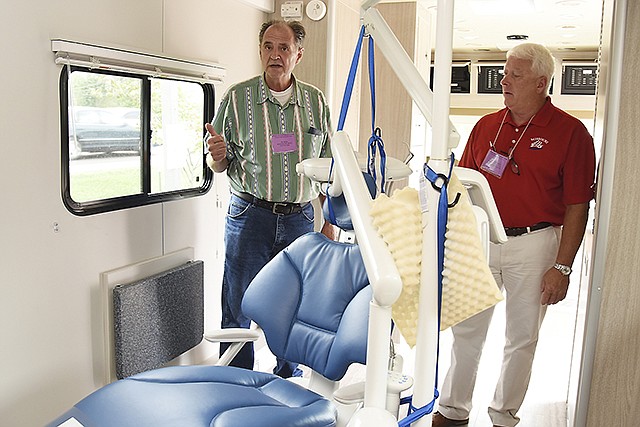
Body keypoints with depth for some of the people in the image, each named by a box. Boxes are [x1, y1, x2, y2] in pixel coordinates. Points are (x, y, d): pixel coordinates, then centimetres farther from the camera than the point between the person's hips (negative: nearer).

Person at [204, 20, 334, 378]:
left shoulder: (316, 101, 6)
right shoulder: (238, 97, -1)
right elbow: (218, 165, 4)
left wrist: (330, 220, 7)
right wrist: (218, 156, -21)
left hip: (300, 217, 2)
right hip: (250, 215, -2)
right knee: (239, 307, 3)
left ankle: (289, 380, 33)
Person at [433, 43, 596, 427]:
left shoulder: (571, 133, -6)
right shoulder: (486, 126, 6)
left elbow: (577, 207, -7)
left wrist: (562, 267, -11)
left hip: (534, 245, -3)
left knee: (522, 338, 10)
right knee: (467, 330, 9)